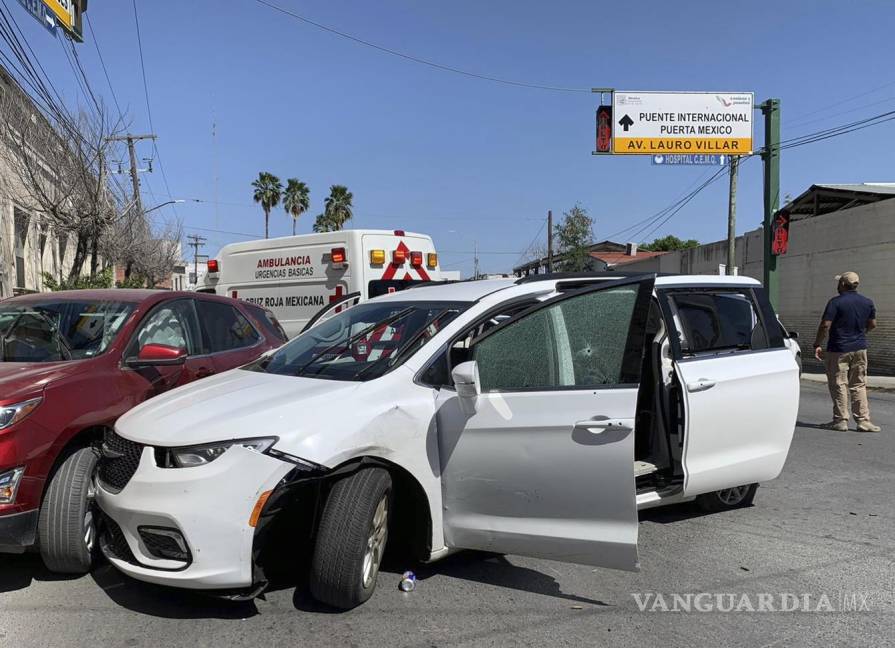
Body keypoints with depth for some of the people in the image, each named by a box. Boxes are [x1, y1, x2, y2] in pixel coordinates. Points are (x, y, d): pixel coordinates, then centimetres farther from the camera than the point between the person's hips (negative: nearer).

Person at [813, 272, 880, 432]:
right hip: (860, 348, 6)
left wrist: (817, 345, -11)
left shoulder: (835, 302, -13)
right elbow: (872, 324, 14)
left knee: (838, 385, 2)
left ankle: (841, 420, 5)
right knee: (859, 386, 11)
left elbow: (825, 325, -19)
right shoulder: (867, 302, 6)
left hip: (838, 350, -5)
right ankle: (863, 421, 9)